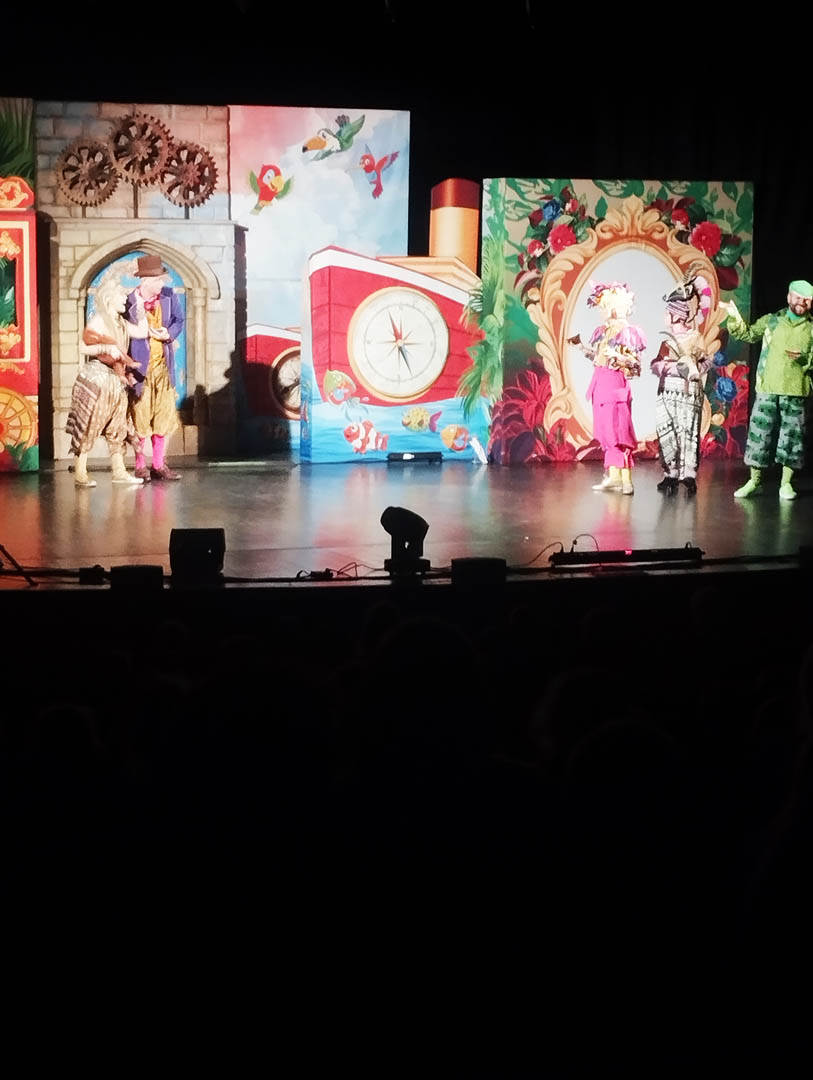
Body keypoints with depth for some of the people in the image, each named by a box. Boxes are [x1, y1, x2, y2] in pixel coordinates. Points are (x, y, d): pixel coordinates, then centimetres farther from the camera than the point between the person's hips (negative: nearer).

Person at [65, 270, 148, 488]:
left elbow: (142, 331, 7)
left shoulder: (121, 323, 15)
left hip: (116, 380, 8)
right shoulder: (98, 320, -9)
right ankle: (80, 474, -4)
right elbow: (83, 347, -16)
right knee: (89, 426, -6)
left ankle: (119, 471, 14)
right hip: (97, 378, -8)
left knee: (118, 426, 8)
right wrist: (107, 348, -27)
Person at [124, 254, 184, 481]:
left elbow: (179, 320, 13)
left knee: (164, 415, 8)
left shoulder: (168, 296, 1)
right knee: (140, 417, 0)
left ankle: (158, 465, 18)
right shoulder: (130, 302, -15)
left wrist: (169, 334, -9)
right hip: (140, 367, -5)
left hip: (163, 366, 5)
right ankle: (140, 466, 12)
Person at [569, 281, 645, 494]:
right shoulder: (602, 331, 14)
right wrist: (581, 345, 16)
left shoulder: (628, 332, -9)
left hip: (616, 383, -8)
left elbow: (635, 364, -11)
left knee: (616, 429, -11)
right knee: (605, 431, 7)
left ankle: (625, 479, -10)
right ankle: (613, 476, 11)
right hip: (601, 382, 8)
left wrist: (617, 356, -26)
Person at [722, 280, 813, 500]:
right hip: (767, 389, 0)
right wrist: (735, 317, -4)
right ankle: (754, 482, 9)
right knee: (759, 433, 0)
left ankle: (786, 484, 12)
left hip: (795, 391, 0)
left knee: (792, 436, 2)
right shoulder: (771, 321, 8)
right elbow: (747, 334, 11)